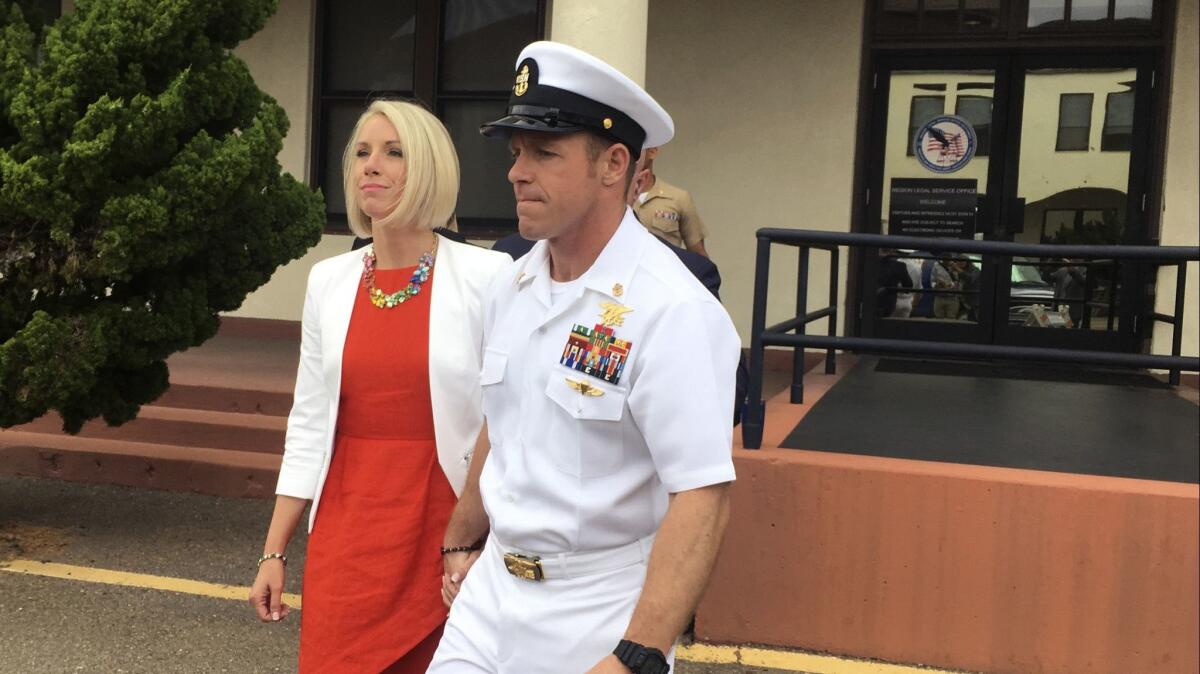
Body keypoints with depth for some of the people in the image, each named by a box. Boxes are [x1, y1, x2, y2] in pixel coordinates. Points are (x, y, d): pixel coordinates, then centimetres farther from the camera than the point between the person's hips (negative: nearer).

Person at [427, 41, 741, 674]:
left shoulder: (672, 310, -20)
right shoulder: (511, 287, 3)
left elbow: (702, 501, -24)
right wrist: (458, 543, 23)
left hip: (599, 615, -6)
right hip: (492, 592, 6)